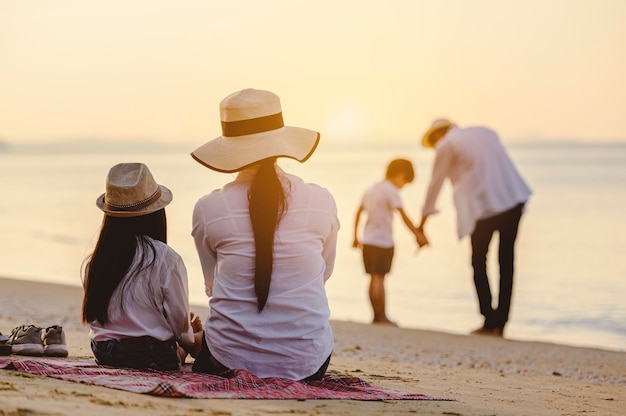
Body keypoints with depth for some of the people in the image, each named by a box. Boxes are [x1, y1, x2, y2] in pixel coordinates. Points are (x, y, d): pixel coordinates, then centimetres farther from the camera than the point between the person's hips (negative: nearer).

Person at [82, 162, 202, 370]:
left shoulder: (94, 260, 1)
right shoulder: (166, 259, -14)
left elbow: (92, 316, 8)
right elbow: (180, 322, -6)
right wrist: (191, 339, 17)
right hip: (153, 356, -6)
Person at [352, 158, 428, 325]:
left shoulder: (371, 189, 14)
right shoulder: (391, 191, -11)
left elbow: (358, 213, 18)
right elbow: (404, 216, -18)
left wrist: (355, 237, 24)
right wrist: (418, 235, -17)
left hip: (368, 241, 8)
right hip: (383, 242, -8)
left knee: (374, 278, 10)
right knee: (379, 278, -6)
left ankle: (376, 316, 14)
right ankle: (381, 316, -4)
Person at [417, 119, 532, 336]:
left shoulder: (446, 145, 4)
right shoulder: (486, 132, 21)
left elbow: (435, 184, 8)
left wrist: (421, 225, 15)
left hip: (483, 206, -5)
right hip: (513, 199, 5)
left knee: (479, 263, 8)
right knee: (506, 261, 9)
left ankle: (489, 322, 4)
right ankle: (500, 323, 9)